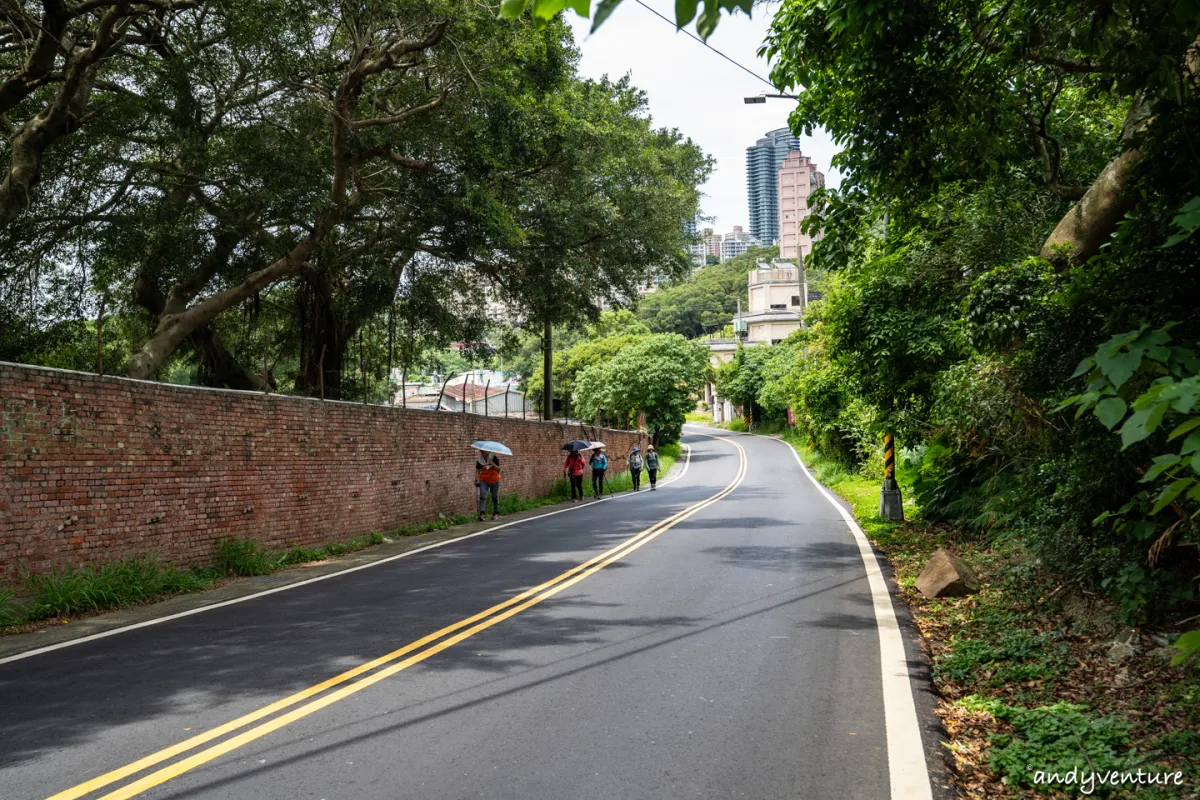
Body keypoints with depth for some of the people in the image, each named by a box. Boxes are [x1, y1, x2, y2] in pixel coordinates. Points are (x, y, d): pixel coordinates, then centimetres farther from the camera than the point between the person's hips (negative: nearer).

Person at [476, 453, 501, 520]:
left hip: (494, 481, -1)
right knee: (482, 496, -16)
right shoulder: (479, 461, -2)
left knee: (495, 497, 9)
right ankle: (481, 514, -23)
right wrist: (476, 480, -12)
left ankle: (496, 514, 21)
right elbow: (477, 471, 0)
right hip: (484, 481, 1)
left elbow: (498, 469, -14)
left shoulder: (494, 458, -8)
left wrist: (492, 463, -26)